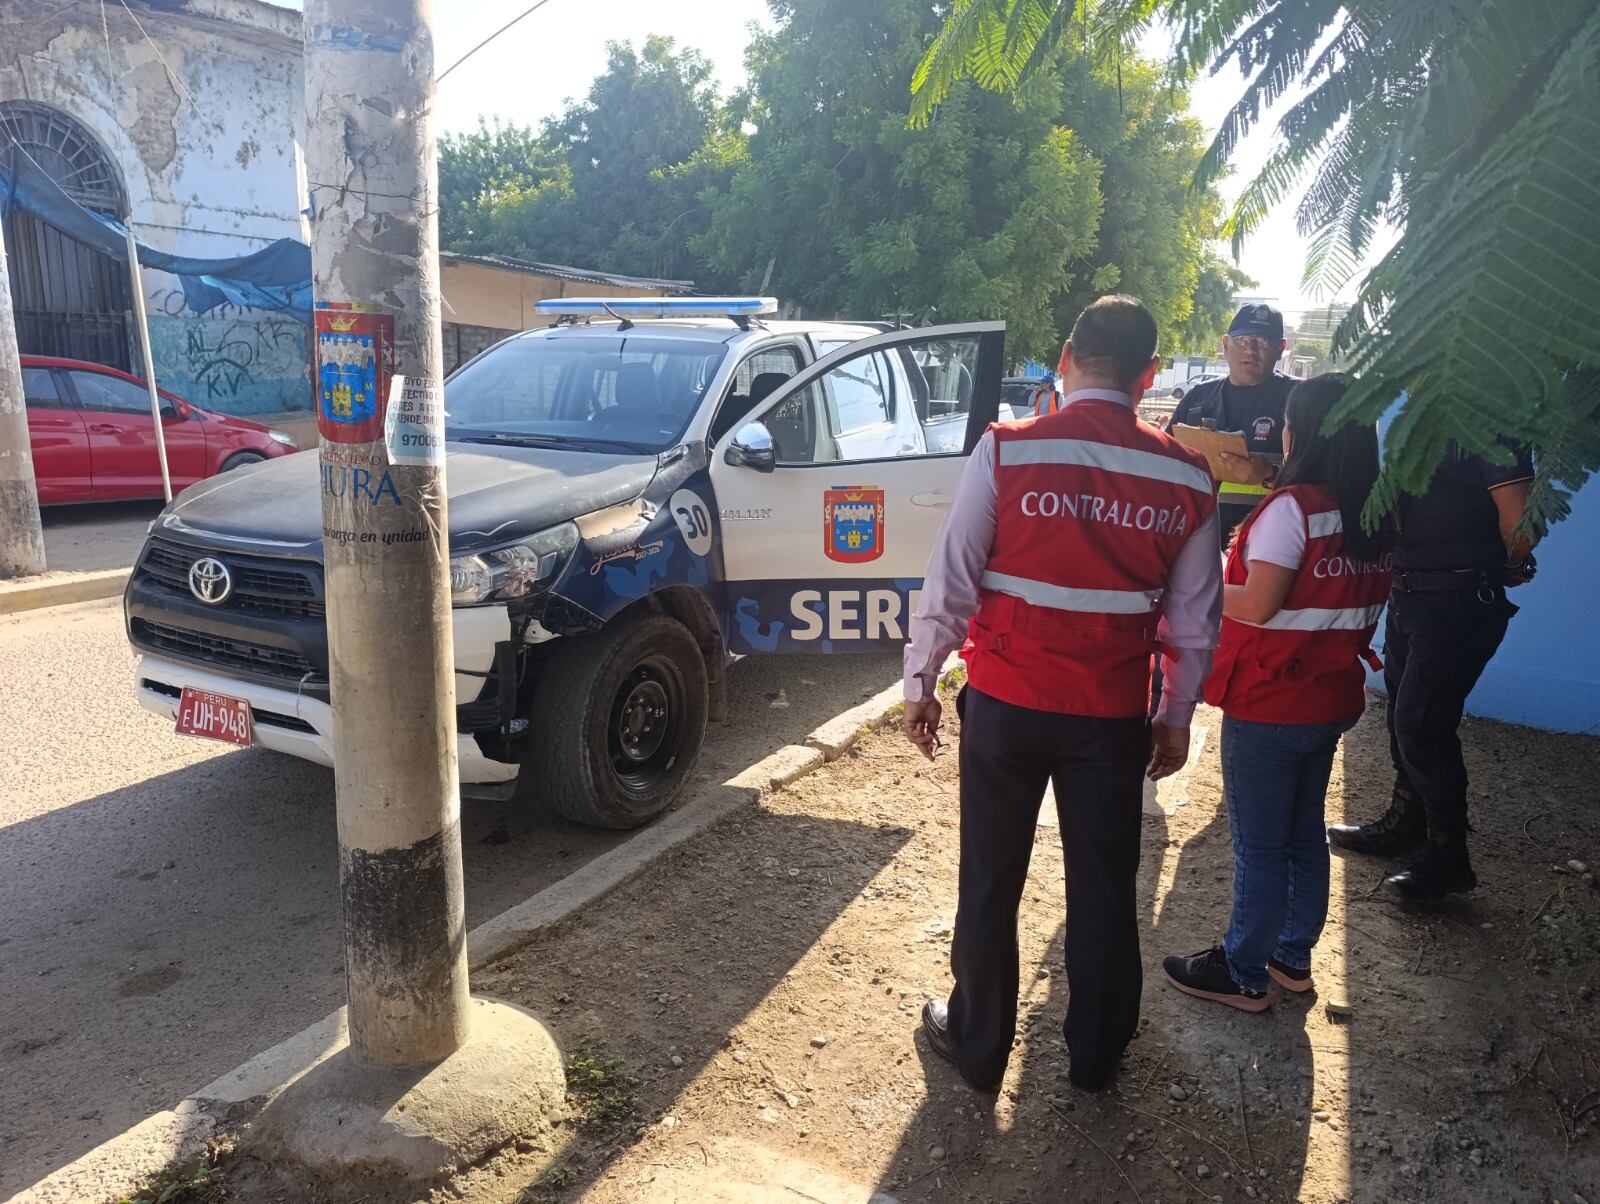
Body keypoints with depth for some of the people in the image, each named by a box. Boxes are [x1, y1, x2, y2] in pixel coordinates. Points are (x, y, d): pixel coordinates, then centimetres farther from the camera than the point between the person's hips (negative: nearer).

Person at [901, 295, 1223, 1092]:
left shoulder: (1007, 450, -11)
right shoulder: (1185, 477, -2)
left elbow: (950, 581, -11)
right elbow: (1197, 615, 4)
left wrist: (921, 682, 1)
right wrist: (1178, 713, 16)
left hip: (1006, 703, -2)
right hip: (1114, 715, 3)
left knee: (991, 881, 14)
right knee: (1104, 885, 18)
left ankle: (978, 1046, 30)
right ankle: (1095, 1054, 35)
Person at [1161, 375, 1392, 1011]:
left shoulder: (1294, 507, -20)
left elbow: (1256, 606, -22)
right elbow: (1360, 605, 13)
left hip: (1268, 706, -8)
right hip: (1332, 701, 8)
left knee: (1258, 845, 4)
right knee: (1304, 833, 19)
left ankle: (1243, 975, 17)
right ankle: (1293, 957, 33)